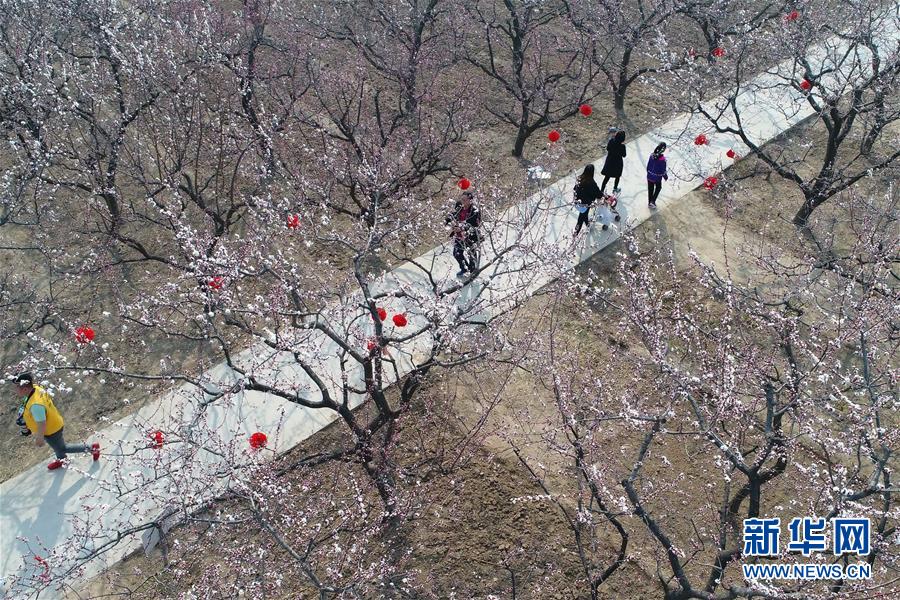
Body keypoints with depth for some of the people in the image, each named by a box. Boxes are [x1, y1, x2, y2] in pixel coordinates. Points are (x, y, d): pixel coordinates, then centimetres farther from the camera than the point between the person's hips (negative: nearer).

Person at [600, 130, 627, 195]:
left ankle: (602, 190, 19)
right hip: (617, 163, -4)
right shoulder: (622, 146, -28)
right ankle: (615, 189, 40)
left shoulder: (611, 141, -15)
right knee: (617, 176, 23)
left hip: (609, 161, 4)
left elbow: (607, 149, 1)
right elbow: (624, 155, -14)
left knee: (607, 177, 16)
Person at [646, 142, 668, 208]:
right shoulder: (662, 159, -27)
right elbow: (663, 170, -18)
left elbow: (648, 165, 0)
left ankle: (650, 203, 38)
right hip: (657, 178, -4)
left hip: (650, 176, 4)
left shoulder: (652, 155, -12)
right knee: (658, 188, 24)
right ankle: (652, 201, 17)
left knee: (650, 189, 21)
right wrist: (666, 177, 1)